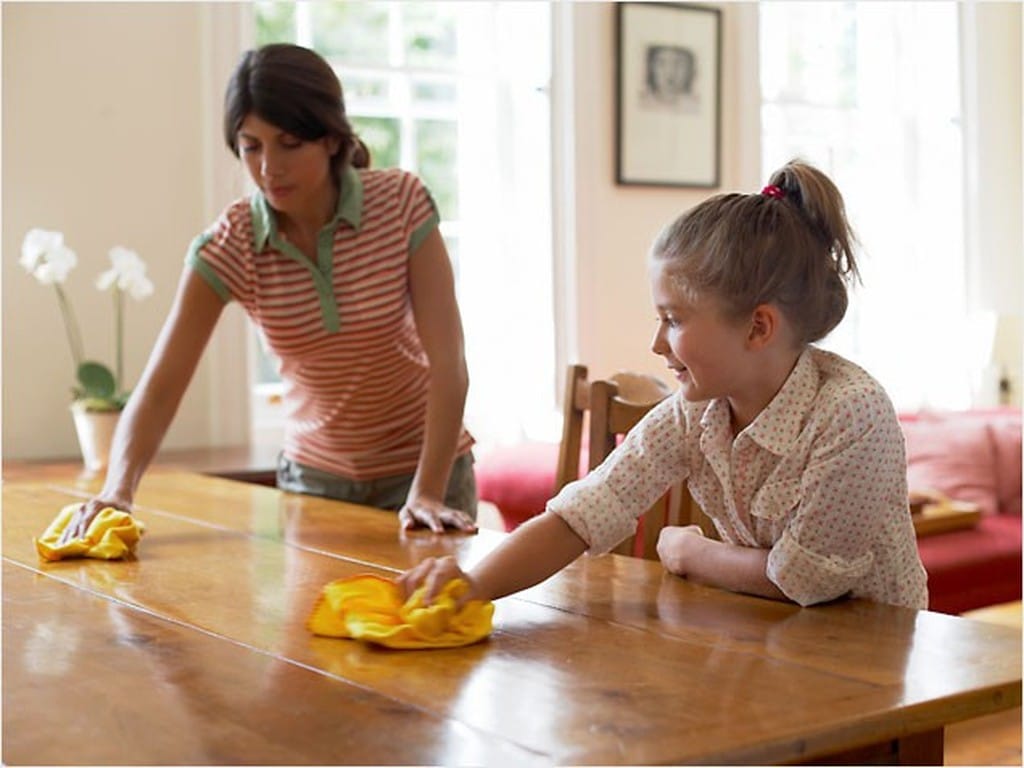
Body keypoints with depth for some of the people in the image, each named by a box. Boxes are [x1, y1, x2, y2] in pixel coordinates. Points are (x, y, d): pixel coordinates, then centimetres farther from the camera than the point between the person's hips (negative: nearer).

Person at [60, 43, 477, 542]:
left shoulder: (401, 203, -17)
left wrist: (428, 493, -28)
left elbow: (447, 364, -20)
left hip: (425, 462, -1)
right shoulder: (229, 245, -13)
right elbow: (159, 387, -20)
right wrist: (117, 490, -37)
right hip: (315, 474, 2)